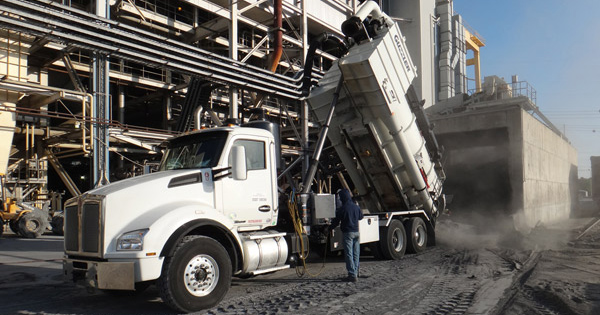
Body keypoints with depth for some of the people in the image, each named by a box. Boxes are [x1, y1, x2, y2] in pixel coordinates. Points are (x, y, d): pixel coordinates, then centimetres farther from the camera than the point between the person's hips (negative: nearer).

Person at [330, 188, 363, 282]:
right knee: (356, 254, 12)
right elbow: (360, 217, 23)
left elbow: (336, 221, -4)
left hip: (347, 233, -6)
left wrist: (329, 228, 13)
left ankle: (352, 275, -6)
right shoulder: (356, 207, 6)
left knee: (349, 254, -3)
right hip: (356, 232, 6)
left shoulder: (342, 209, -11)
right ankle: (355, 273, 18)